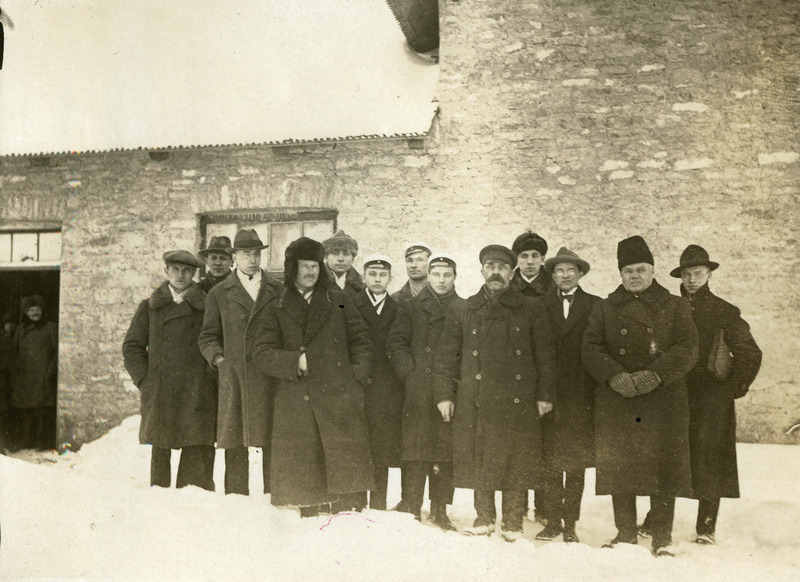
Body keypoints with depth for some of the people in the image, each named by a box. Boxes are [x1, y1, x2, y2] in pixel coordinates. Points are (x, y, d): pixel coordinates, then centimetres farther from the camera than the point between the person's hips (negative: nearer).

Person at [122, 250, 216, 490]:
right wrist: (144, 380, 2)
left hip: (197, 397, -1)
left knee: (198, 454, -6)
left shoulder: (207, 307, 10)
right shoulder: (150, 307, 15)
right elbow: (132, 347, 13)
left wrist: (211, 382, 0)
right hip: (159, 395, 1)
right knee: (159, 452, 2)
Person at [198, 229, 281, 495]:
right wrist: (219, 358, -1)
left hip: (270, 378, 0)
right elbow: (207, 337, 14)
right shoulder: (219, 293, 12)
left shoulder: (278, 291, 13)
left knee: (272, 443, 0)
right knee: (234, 444, 0)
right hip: (233, 377, 0)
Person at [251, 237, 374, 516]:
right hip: (296, 405, 0)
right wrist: (296, 362, -9)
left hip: (339, 401, 0)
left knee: (347, 469, -5)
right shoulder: (278, 310, 11)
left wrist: (356, 376, 2)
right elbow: (261, 354, 5)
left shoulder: (338, 301, 12)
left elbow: (361, 340, 14)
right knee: (301, 476, 2)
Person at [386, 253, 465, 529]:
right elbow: (395, 343, 6)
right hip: (417, 391, 0)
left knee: (445, 450, 3)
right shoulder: (411, 307, 11)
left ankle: (440, 511, 14)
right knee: (414, 448, -2)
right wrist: (411, 371, -5)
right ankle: (410, 506, 8)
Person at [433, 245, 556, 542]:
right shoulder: (462, 310, 12)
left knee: (516, 463, 1)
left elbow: (545, 356, 8)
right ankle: (484, 518, 21)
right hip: (474, 401, 1)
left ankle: (513, 524, 15)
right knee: (478, 461, 5)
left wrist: (545, 395, 2)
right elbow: (445, 355, 10)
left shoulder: (531, 310, 9)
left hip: (518, 402, -1)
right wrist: (444, 394, 3)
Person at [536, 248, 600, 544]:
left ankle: (570, 523, 12)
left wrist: (595, 388, -7)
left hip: (580, 396, -1)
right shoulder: (541, 305, 9)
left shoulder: (596, 305, 6)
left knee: (576, 463, 3)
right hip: (549, 394, 1)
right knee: (550, 461, 2)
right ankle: (552, 521, 11)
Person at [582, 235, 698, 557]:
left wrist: (656, 374, -16)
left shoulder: (675, 307, 10)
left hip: (664, 400, -1)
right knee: (618, 467, 2)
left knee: (664, 467, -2)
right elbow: (591, 348, 3)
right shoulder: (605, 308, 13)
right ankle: (625, 533, 16)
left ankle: (662, 538, 10)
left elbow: (687, 348, -1)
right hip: (616, 400, 1)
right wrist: (614, 376, -14)